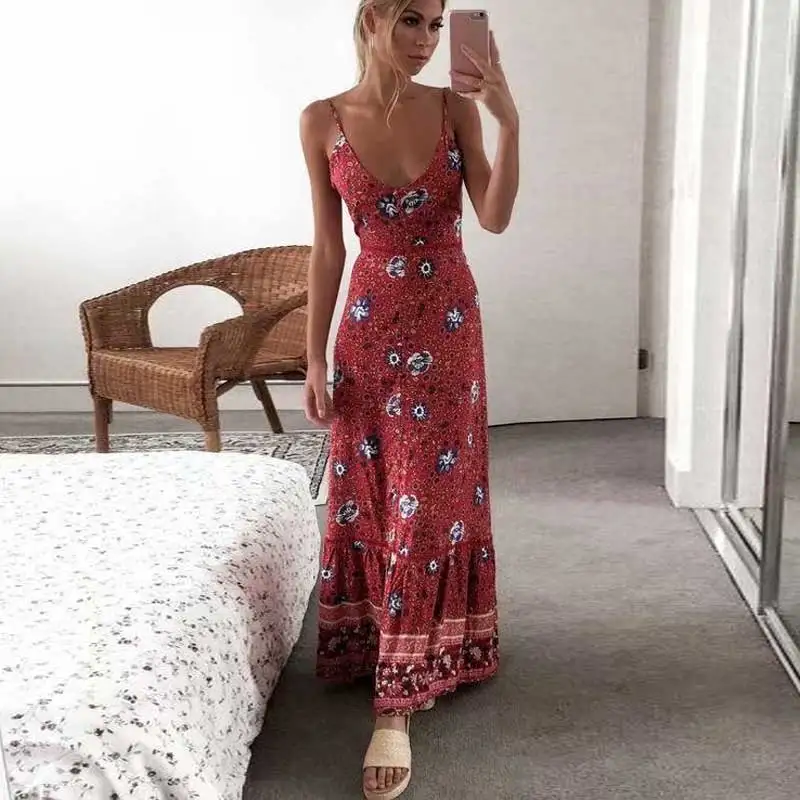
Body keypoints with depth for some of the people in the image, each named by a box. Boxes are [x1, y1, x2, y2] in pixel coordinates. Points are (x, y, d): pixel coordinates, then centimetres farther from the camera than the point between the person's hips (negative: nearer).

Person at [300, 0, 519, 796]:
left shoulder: (455, 107, -1)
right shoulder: (322, 121, -2)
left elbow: (495, 217, -9)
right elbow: (327, 246, 0)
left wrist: (508, 119, -19)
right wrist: (315, 357, -1)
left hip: (446, 320, 0)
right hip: (370, 323, 1)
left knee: (429, 498, -3)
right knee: (370, 496, 8)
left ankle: (396, 702, 1)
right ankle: (392, 649, 31)